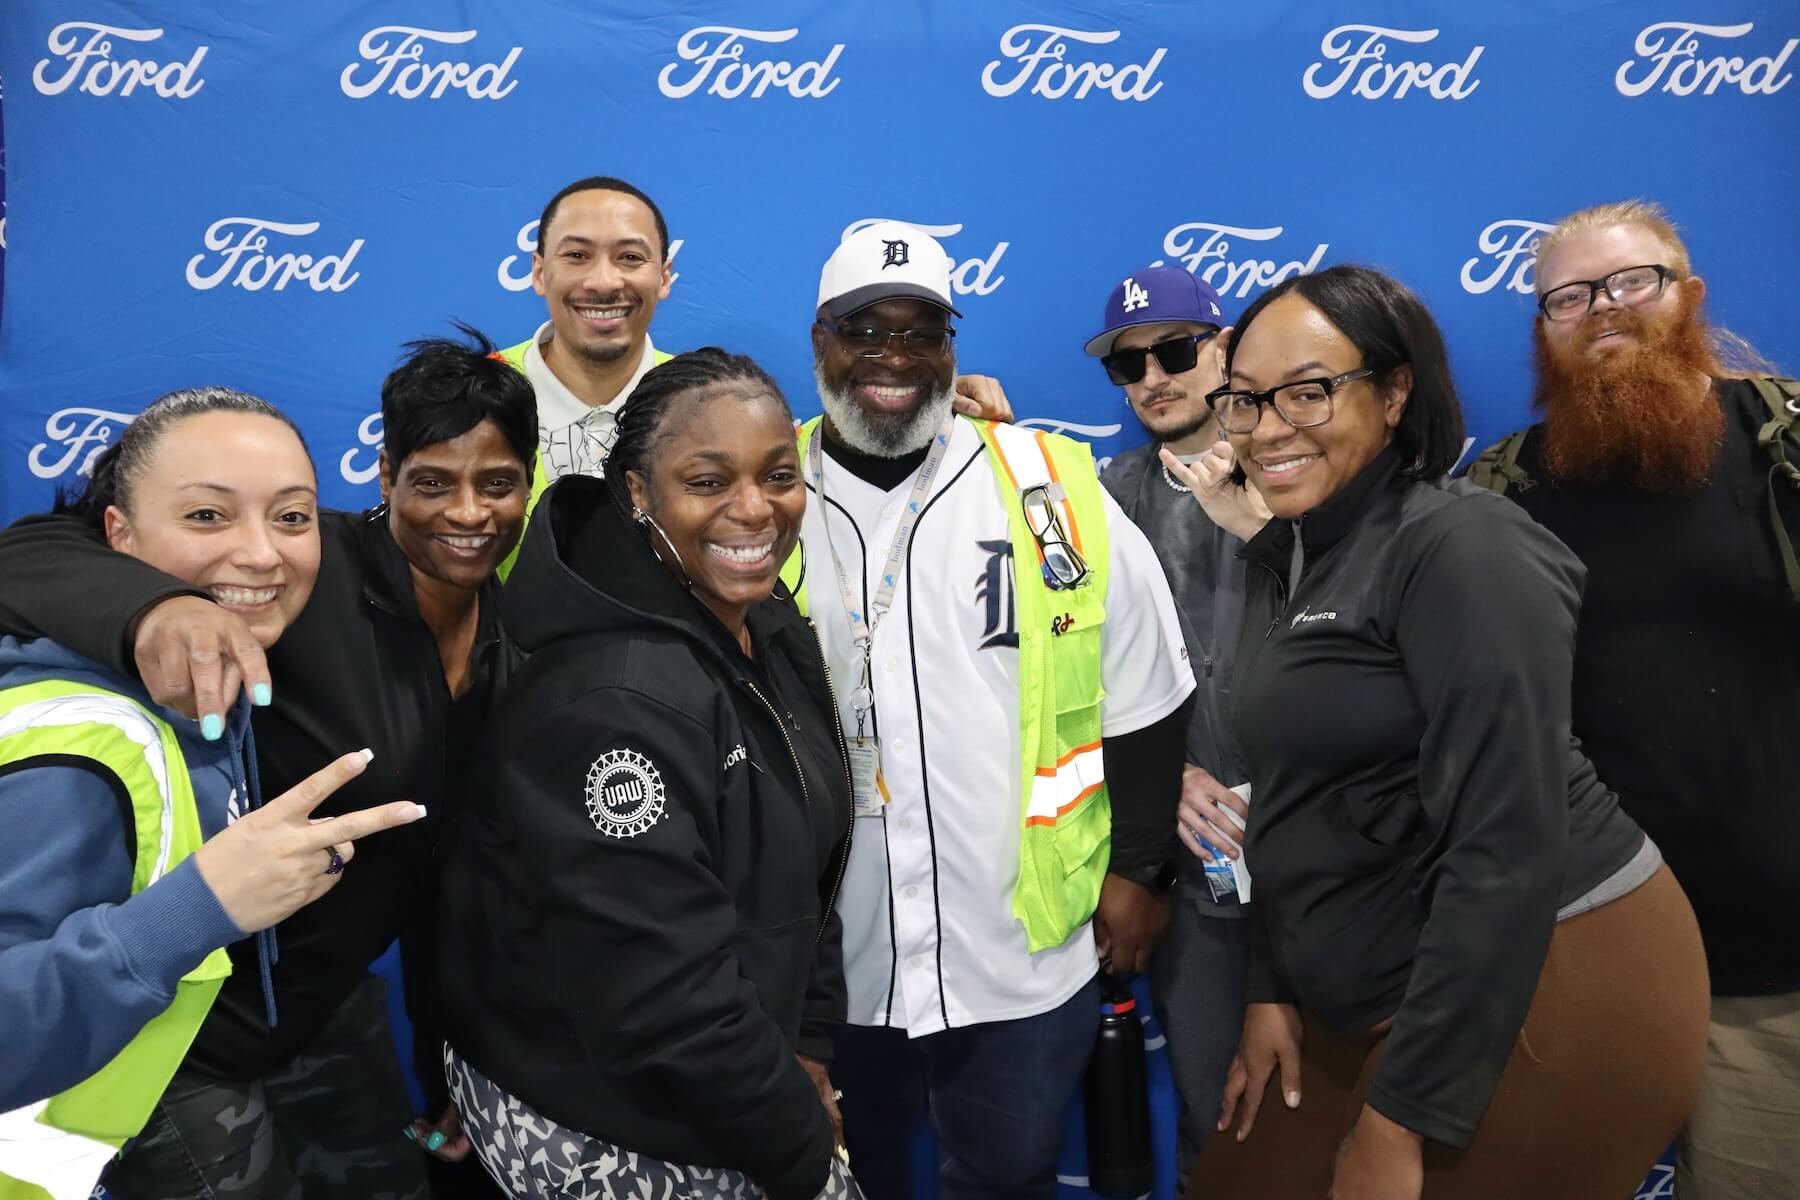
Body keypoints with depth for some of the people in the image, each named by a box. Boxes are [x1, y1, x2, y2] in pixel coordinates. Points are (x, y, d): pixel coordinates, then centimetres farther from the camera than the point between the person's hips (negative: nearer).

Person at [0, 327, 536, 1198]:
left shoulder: (505, 644, -3)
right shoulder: (302, 574, -23)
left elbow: (447, 862, 5)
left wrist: (452, 1061, 9)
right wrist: (151, 606, -52)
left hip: (330, 1008, 7)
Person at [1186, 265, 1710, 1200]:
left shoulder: (1461, 548, -19)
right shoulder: (1280, 558, 6)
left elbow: (1507, 847, -24)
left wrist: (1399, 1117, -20)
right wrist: (1272, 989, 8)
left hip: (1547, 983, -8)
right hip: (1383, 999, 8)